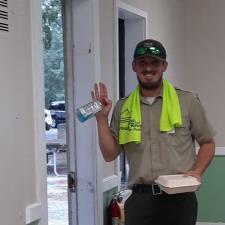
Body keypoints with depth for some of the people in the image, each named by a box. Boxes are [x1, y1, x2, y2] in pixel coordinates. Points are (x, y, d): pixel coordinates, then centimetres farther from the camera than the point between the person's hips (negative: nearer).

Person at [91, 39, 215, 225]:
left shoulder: (187, 101, 2)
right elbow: (110, 154, 7)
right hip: (140, 199, 1)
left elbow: (207, 143, 9)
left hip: (179, 198, -1)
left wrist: (197, 172, -7)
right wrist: (102, 118, -2)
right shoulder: (123, 108, 7)